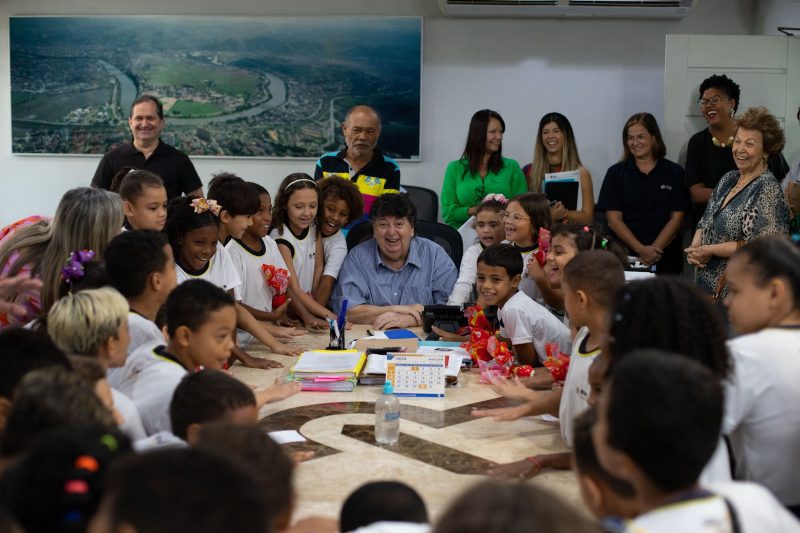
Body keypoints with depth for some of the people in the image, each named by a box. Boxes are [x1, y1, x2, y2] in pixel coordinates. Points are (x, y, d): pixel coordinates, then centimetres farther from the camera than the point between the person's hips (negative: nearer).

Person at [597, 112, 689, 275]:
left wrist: (655, 249, -13)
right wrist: (641, 249, -13)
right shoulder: (616, 173, 6)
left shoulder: (674, 172, 5)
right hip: (625, 254, 0)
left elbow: (676, 218, 0)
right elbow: (614, 220, -1)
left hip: (666, 256, 0)